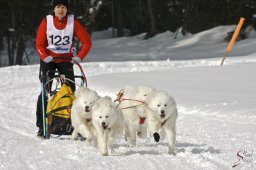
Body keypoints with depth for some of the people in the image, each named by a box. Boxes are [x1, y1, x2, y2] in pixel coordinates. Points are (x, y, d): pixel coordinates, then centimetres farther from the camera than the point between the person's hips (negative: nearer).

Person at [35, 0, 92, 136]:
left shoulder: (73, 23, -10)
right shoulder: (46, 22, -10)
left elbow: (86, 42, -8)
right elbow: (39, 43, -6)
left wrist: (80, 57, -21)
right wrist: (45, 57, -23)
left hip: (66, 59, 1)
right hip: (48, 60, -1)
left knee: (71, 91, -7)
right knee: (45, 91, -5)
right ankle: (41, 125, -2)